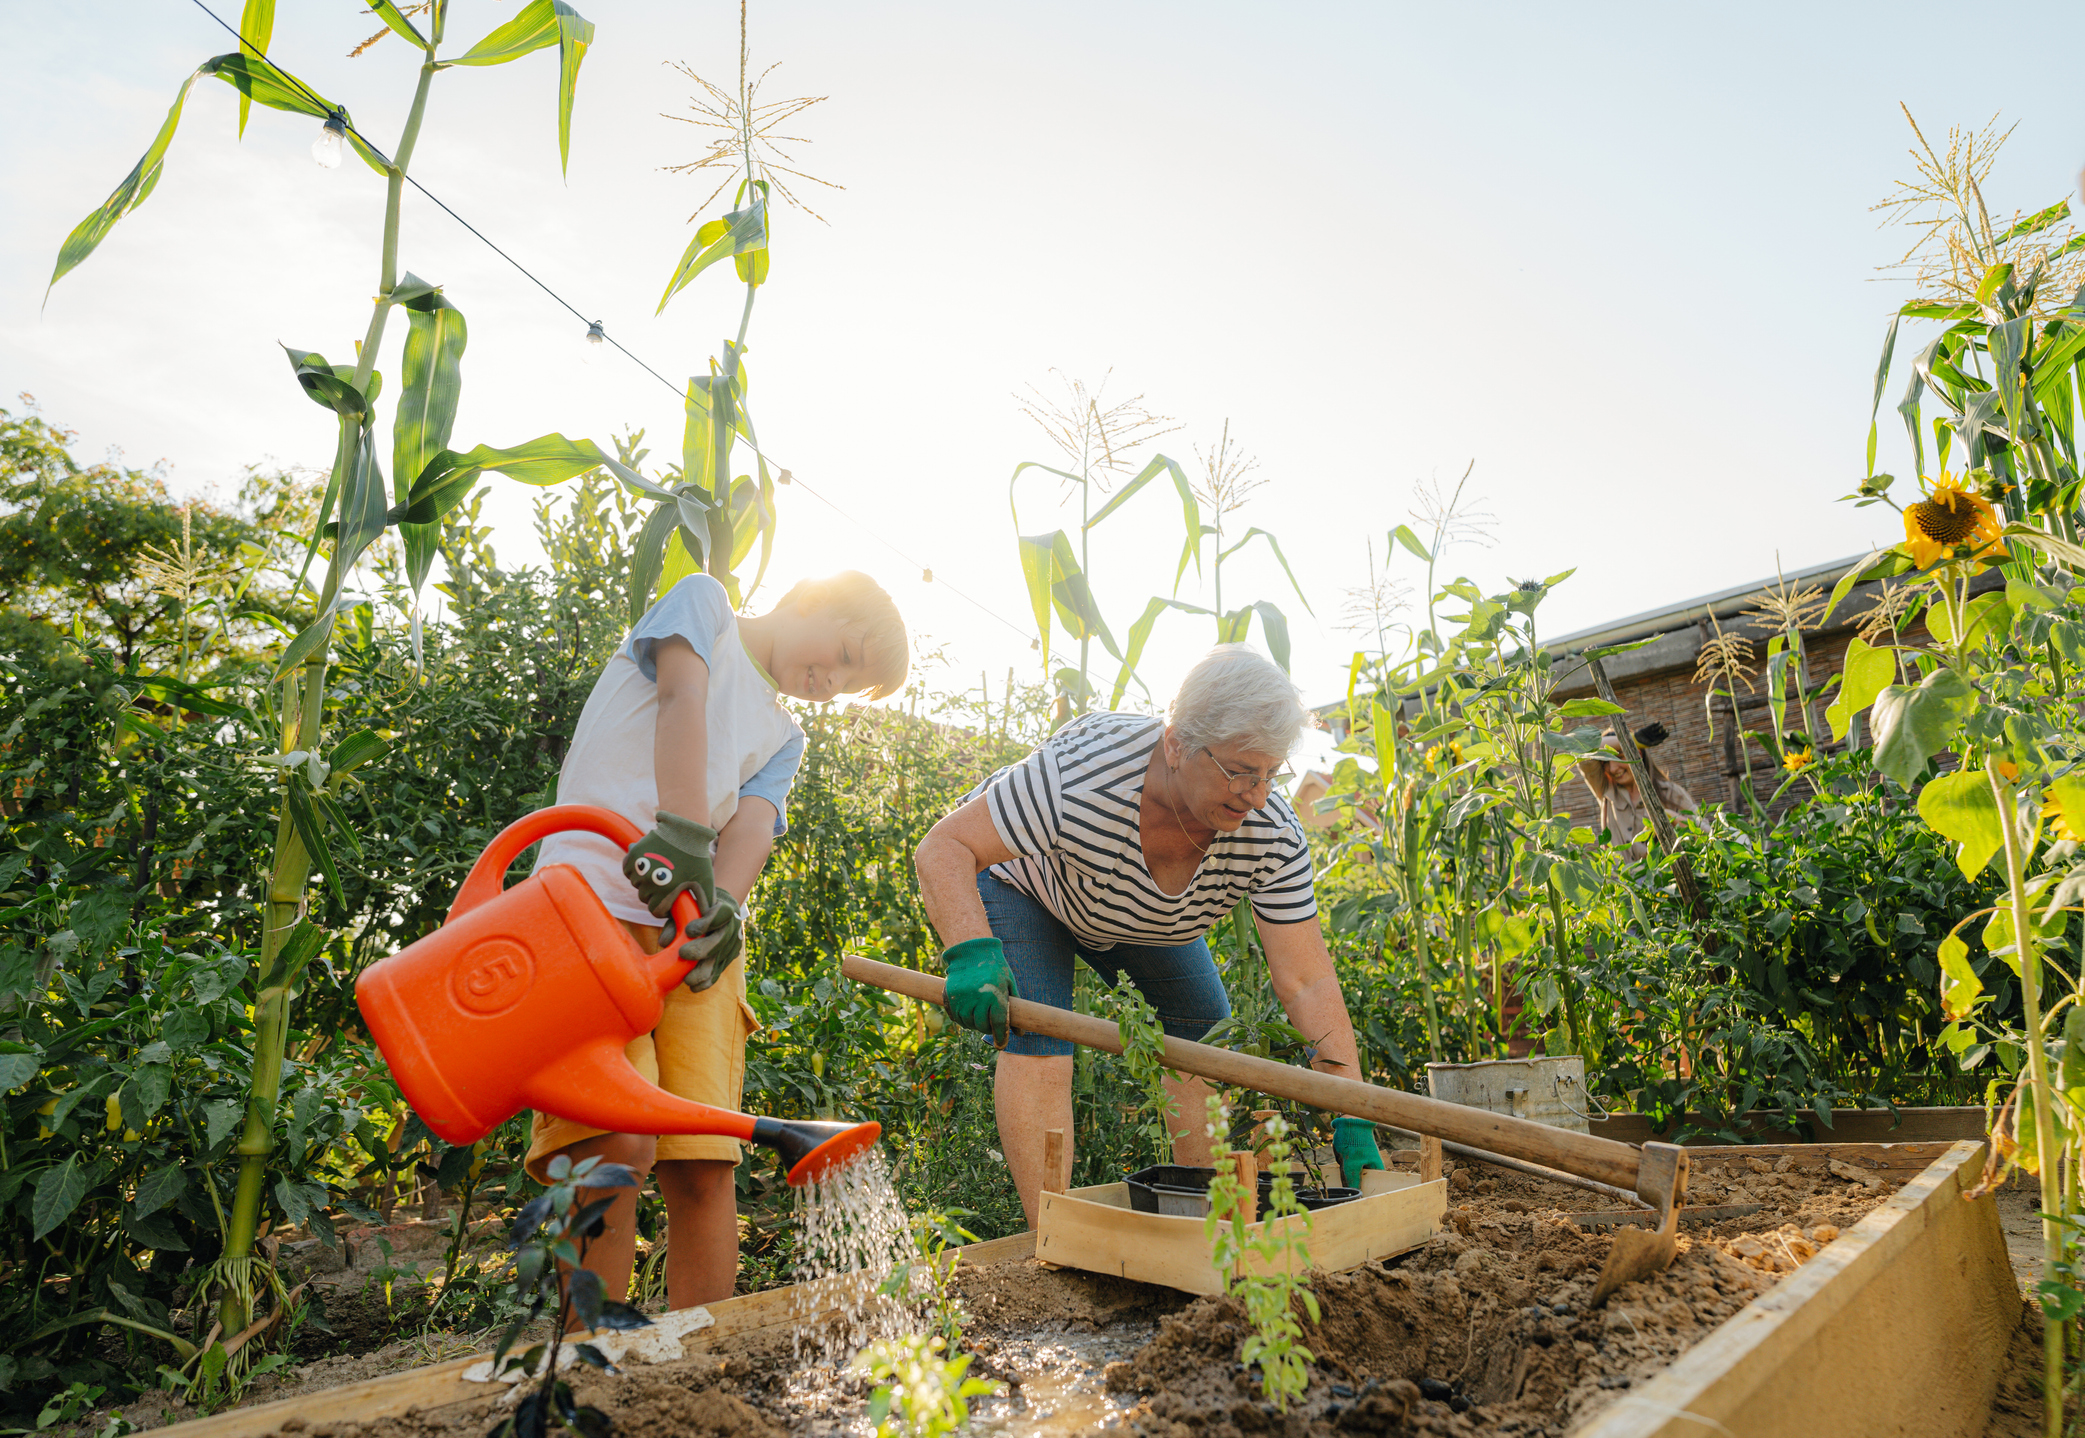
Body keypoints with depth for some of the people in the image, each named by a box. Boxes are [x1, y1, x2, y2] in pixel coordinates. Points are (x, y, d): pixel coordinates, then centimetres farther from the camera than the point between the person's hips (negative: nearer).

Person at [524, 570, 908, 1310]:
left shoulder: (783, 738, 24)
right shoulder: (705, 601, 12)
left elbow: (753, 825, 3)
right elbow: (683, 696, -9)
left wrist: (722, 904, -20)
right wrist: (680, 833, -26)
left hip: (692, 933, 5)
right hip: (594, 900, -5)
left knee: (703, 1165, -3)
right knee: (619, 1143, -18)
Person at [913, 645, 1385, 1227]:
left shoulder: (1272, 835, -30)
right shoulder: (1084, 775, -44)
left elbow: (1308, 982, -25)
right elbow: (942, 848, -39)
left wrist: (1352, 1117, -30)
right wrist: (971, 954, -56)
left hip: (1148, 917, 5)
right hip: (1020, 882, -4)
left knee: (1206, 1032, -4)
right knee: (1036, 1039, -21)